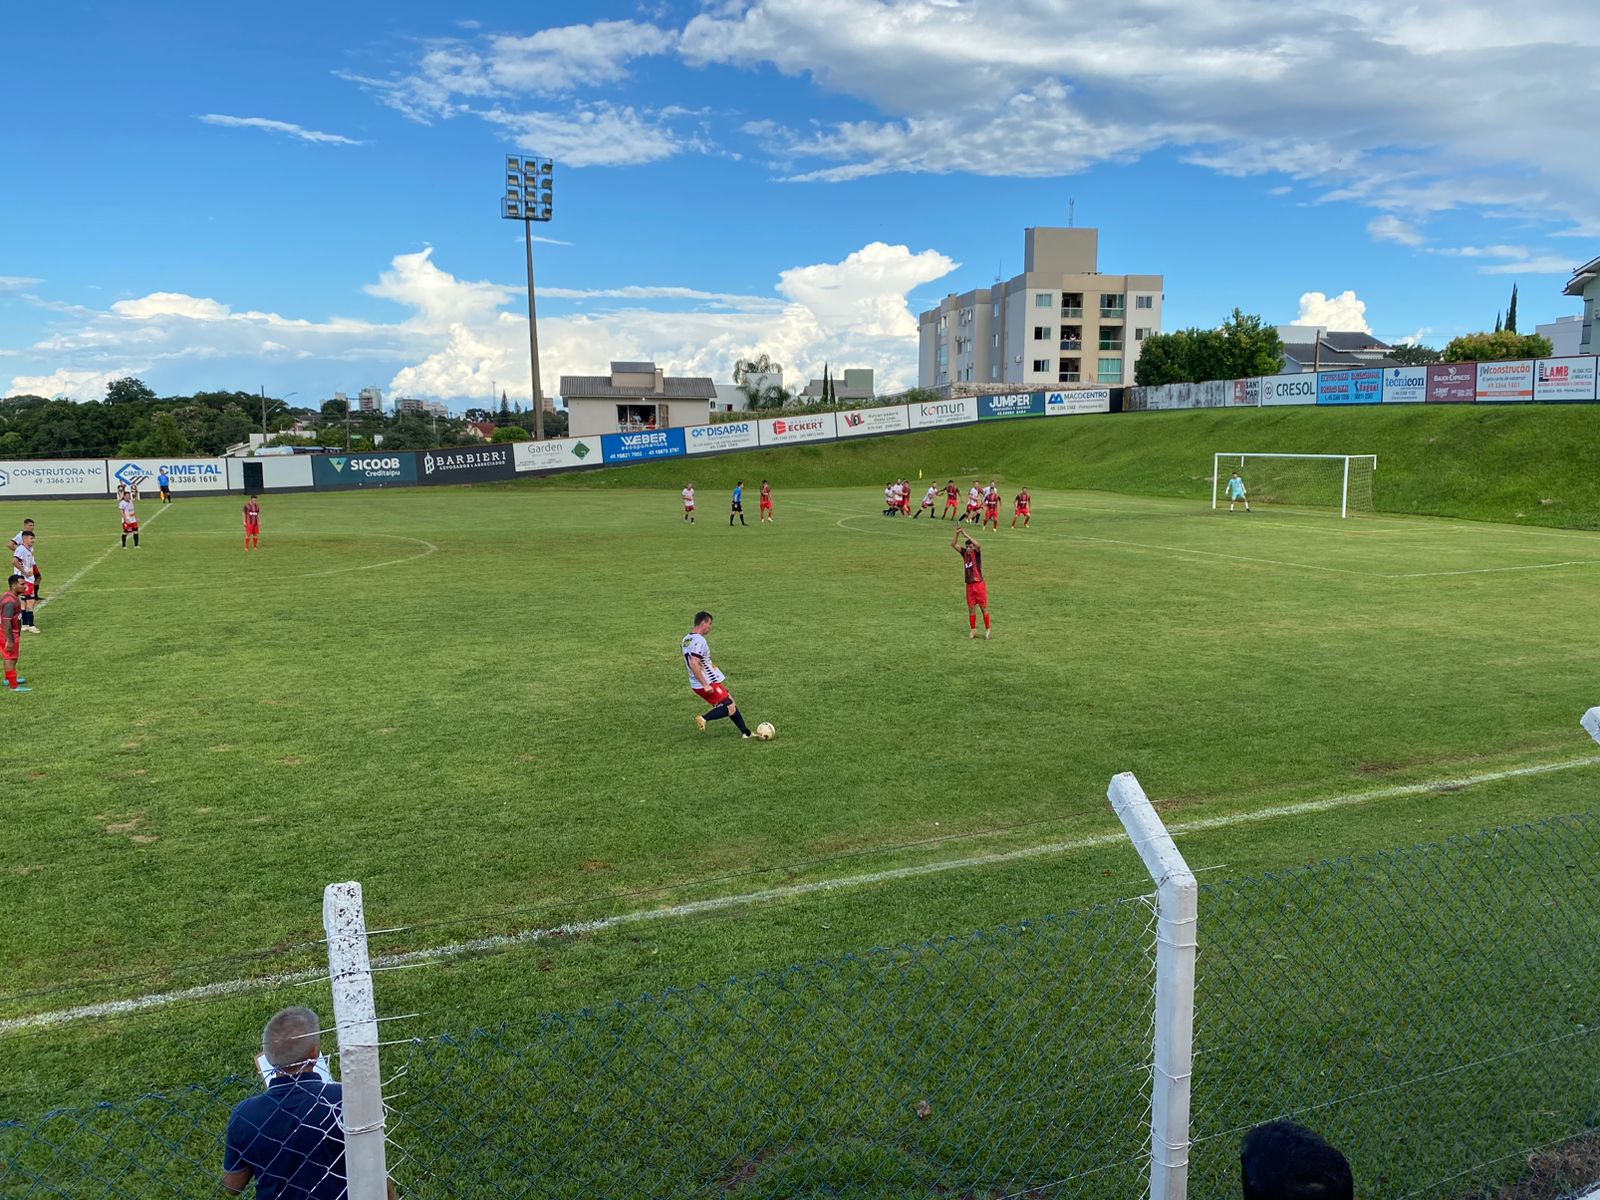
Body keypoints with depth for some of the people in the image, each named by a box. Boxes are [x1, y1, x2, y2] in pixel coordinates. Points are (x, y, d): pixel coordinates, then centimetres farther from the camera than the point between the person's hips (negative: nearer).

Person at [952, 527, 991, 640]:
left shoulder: (976, 553, -5)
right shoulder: (965, 553, 7)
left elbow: (978, 546, -28)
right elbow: (953, 544, 3)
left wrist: (967, 535, -29)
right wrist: (957, 534, -12)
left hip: (979, 584, -5)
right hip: (969, 585, 5)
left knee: (983, 608, 1)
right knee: (971, 608, 8)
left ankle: (987, 630, 7)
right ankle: (973, 630, 16)